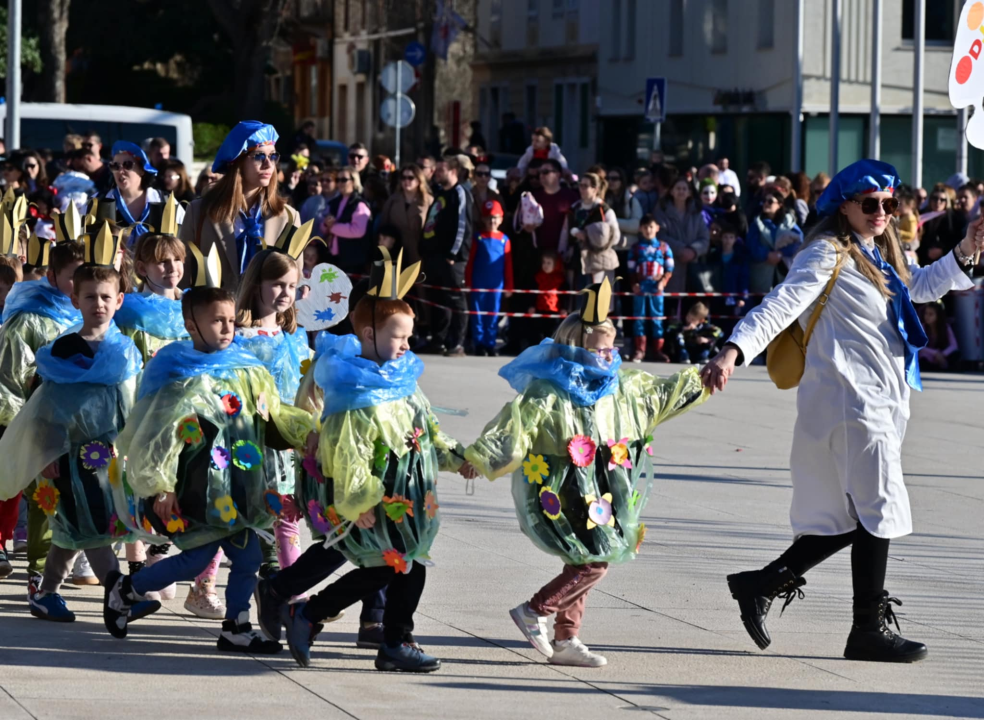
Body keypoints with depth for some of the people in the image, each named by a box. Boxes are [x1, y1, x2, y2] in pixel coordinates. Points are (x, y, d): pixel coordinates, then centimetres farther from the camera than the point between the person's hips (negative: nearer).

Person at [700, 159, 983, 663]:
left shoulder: (878, 258, 19)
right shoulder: (829, 254, -10)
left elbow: (918, 287, 38)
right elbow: (781, 305, -21)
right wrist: (734, 351, -34)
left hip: (880, 402, 10)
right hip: (850, 399, -10)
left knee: (853, 519, 10)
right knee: (877, 513, -7)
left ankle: (760, 584, 16)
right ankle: (869, 631, 0)